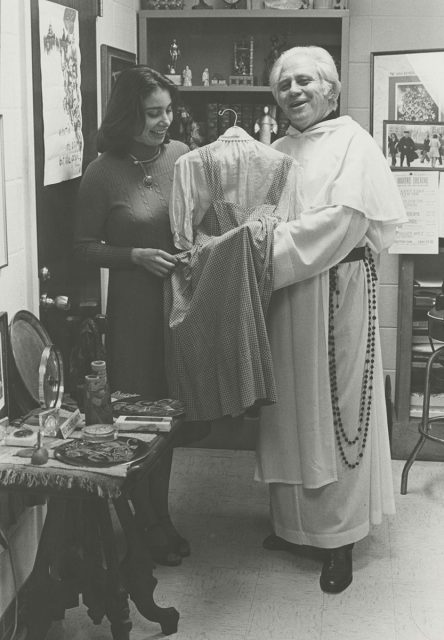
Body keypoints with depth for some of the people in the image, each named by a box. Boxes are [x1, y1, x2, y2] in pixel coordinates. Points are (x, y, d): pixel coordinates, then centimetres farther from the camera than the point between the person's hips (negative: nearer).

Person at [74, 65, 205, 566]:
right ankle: (147, 526, 22)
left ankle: (161, 516, 30)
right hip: (133, 306, -4)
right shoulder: (103, 173, -10)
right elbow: (85, 247, -4)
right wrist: (137, 255, -17)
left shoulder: (181, 155, 1)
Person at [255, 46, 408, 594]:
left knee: (332, 410, 0)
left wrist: (273, 248, -18)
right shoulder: (276, 151, 15)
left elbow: (344, 218, -16)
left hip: (335, 291, -6)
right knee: (288, 410, 10)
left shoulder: (351, 142, -3)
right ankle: (292, 521, 24)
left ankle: (338, 539, 10)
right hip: (282, 293, 6)